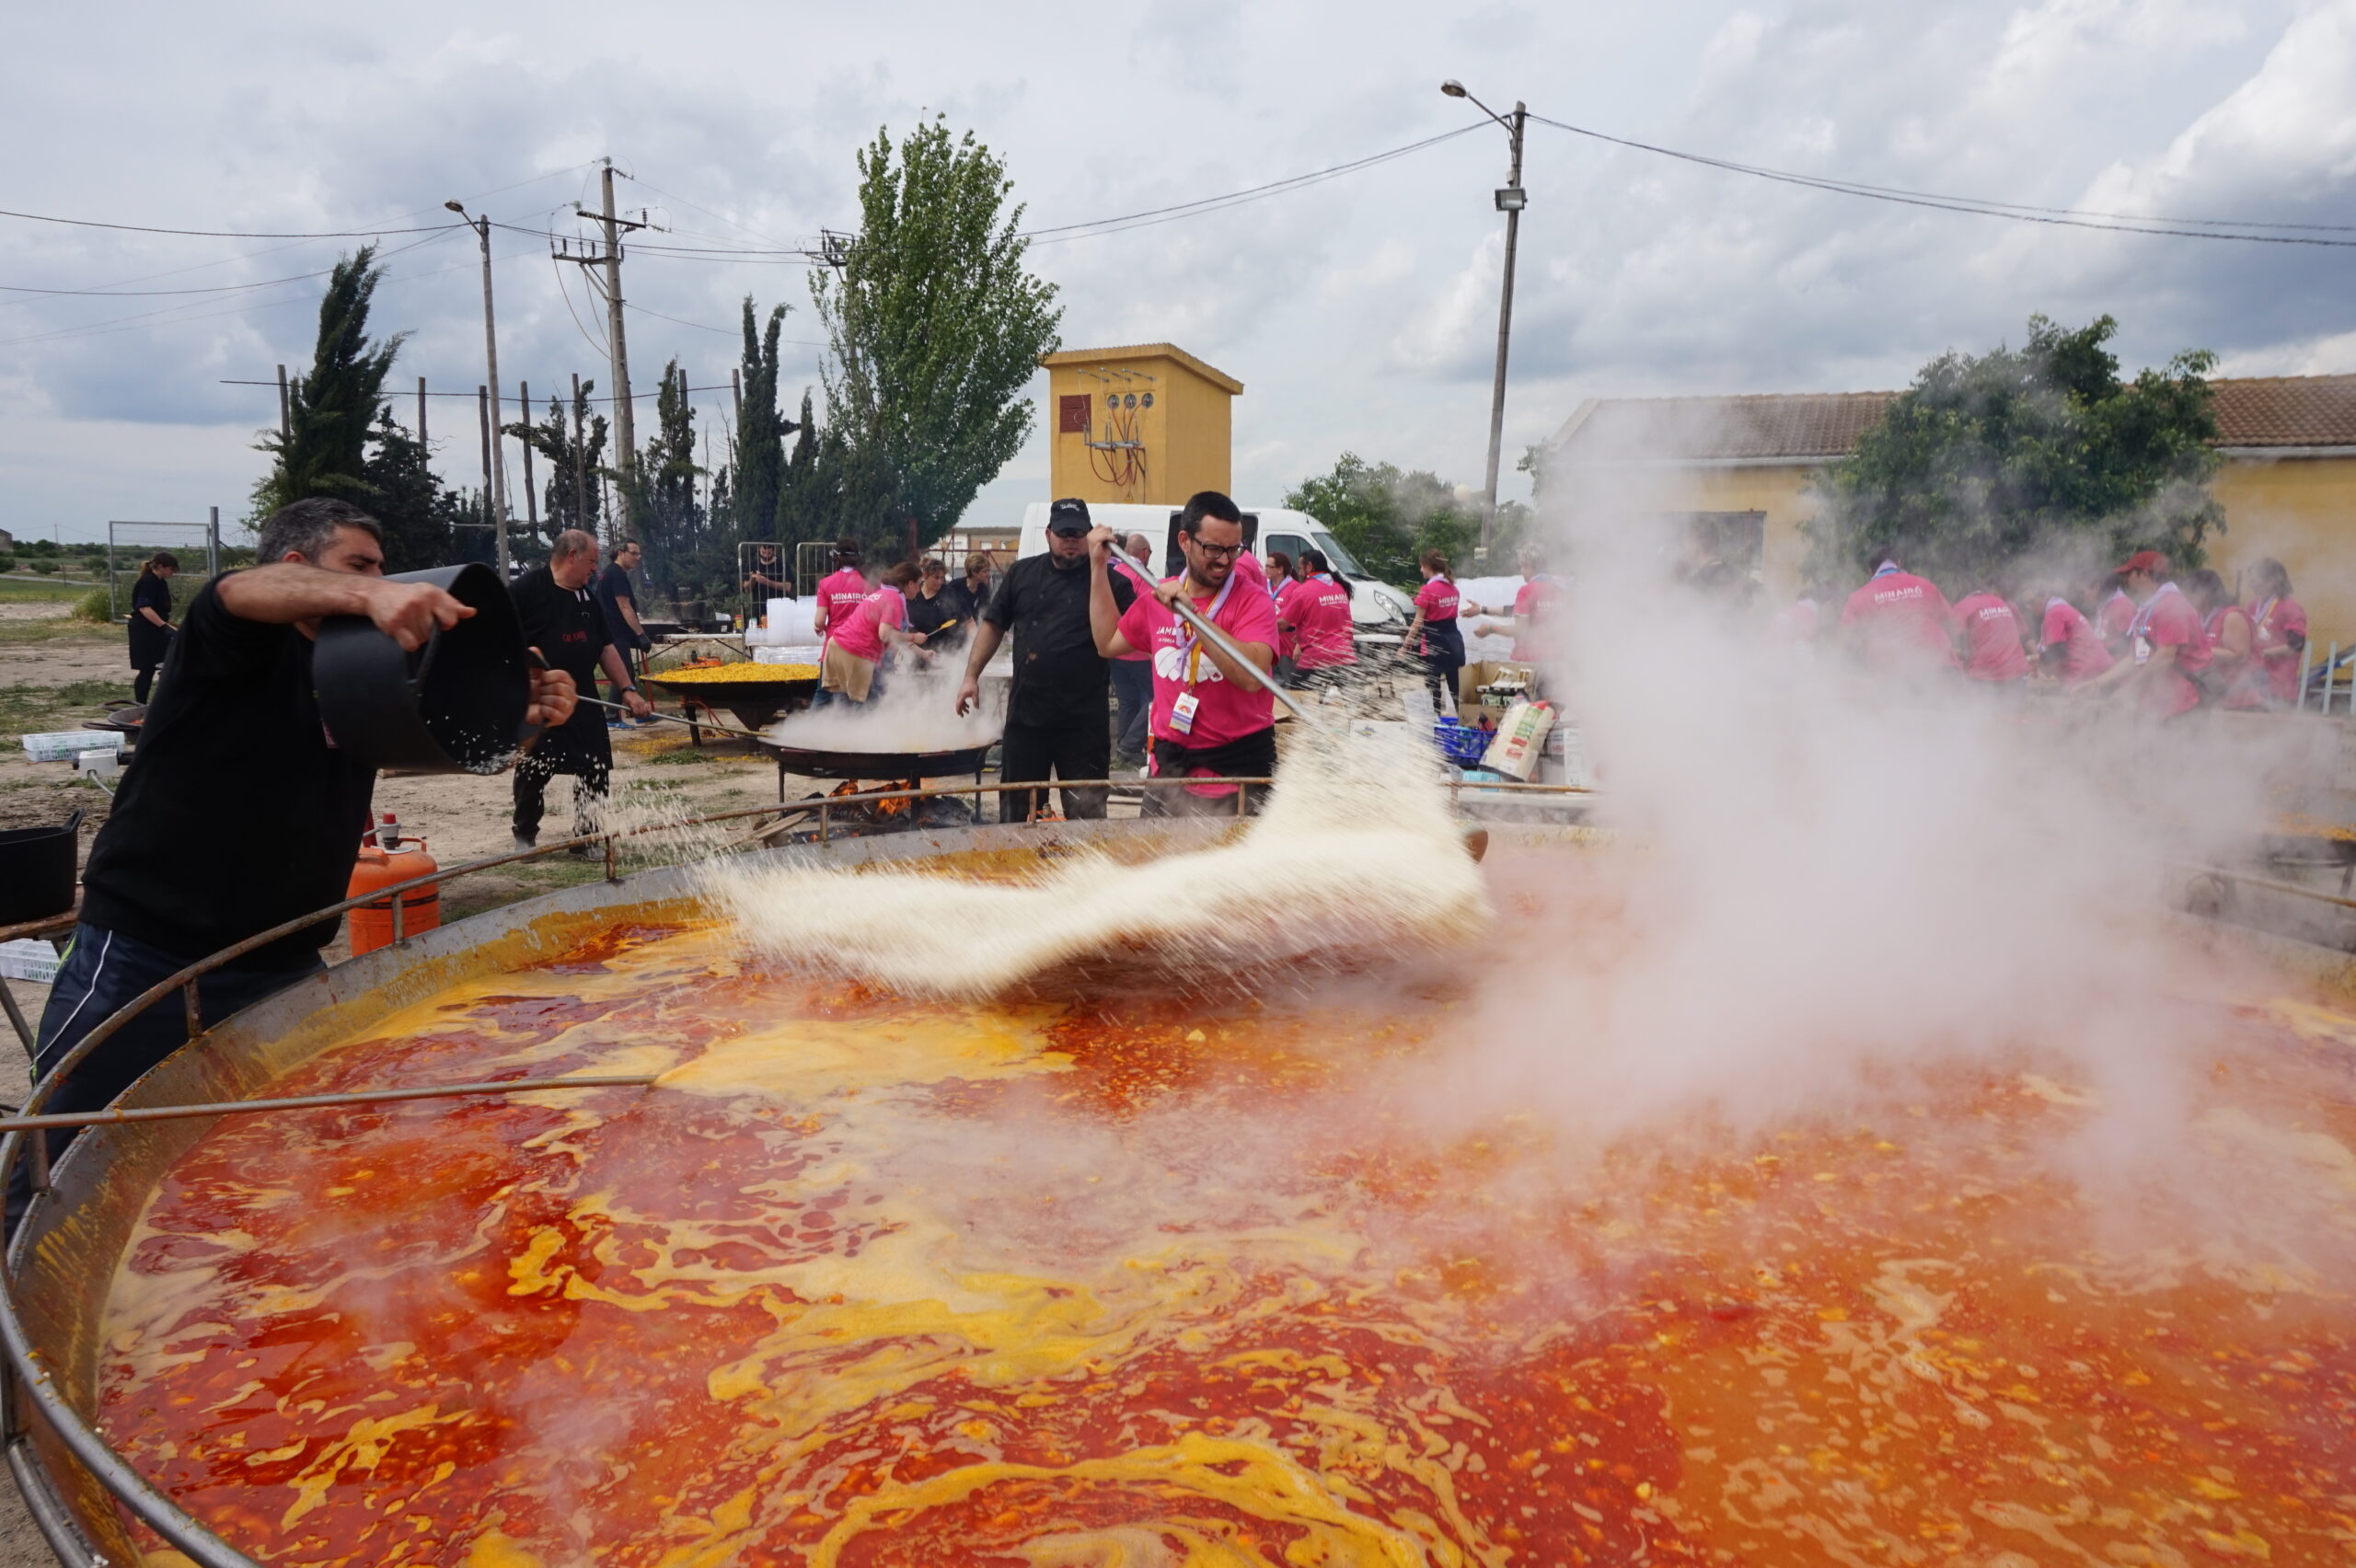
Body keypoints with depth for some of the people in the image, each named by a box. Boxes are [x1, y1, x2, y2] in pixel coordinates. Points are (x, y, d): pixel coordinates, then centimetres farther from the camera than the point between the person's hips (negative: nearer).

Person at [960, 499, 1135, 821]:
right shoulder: (1022, 573, 9)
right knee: (1015, 811, 14)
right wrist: (971, 676, 7)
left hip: (1084, 722, -3)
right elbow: (993, 625, 14)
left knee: (1086, 815, 4)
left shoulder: (1108, 580, -2)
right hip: (1025, 715, 3)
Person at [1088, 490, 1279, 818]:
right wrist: (1098, 566, 18)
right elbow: (1108, 642, 20)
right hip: (1170, 762, 5)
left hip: (1240, 767, -5)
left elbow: (1252, 676, -25)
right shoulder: (1156, 597, 8)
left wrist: (1191, 611, -26)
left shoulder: (1252, 600, -10)